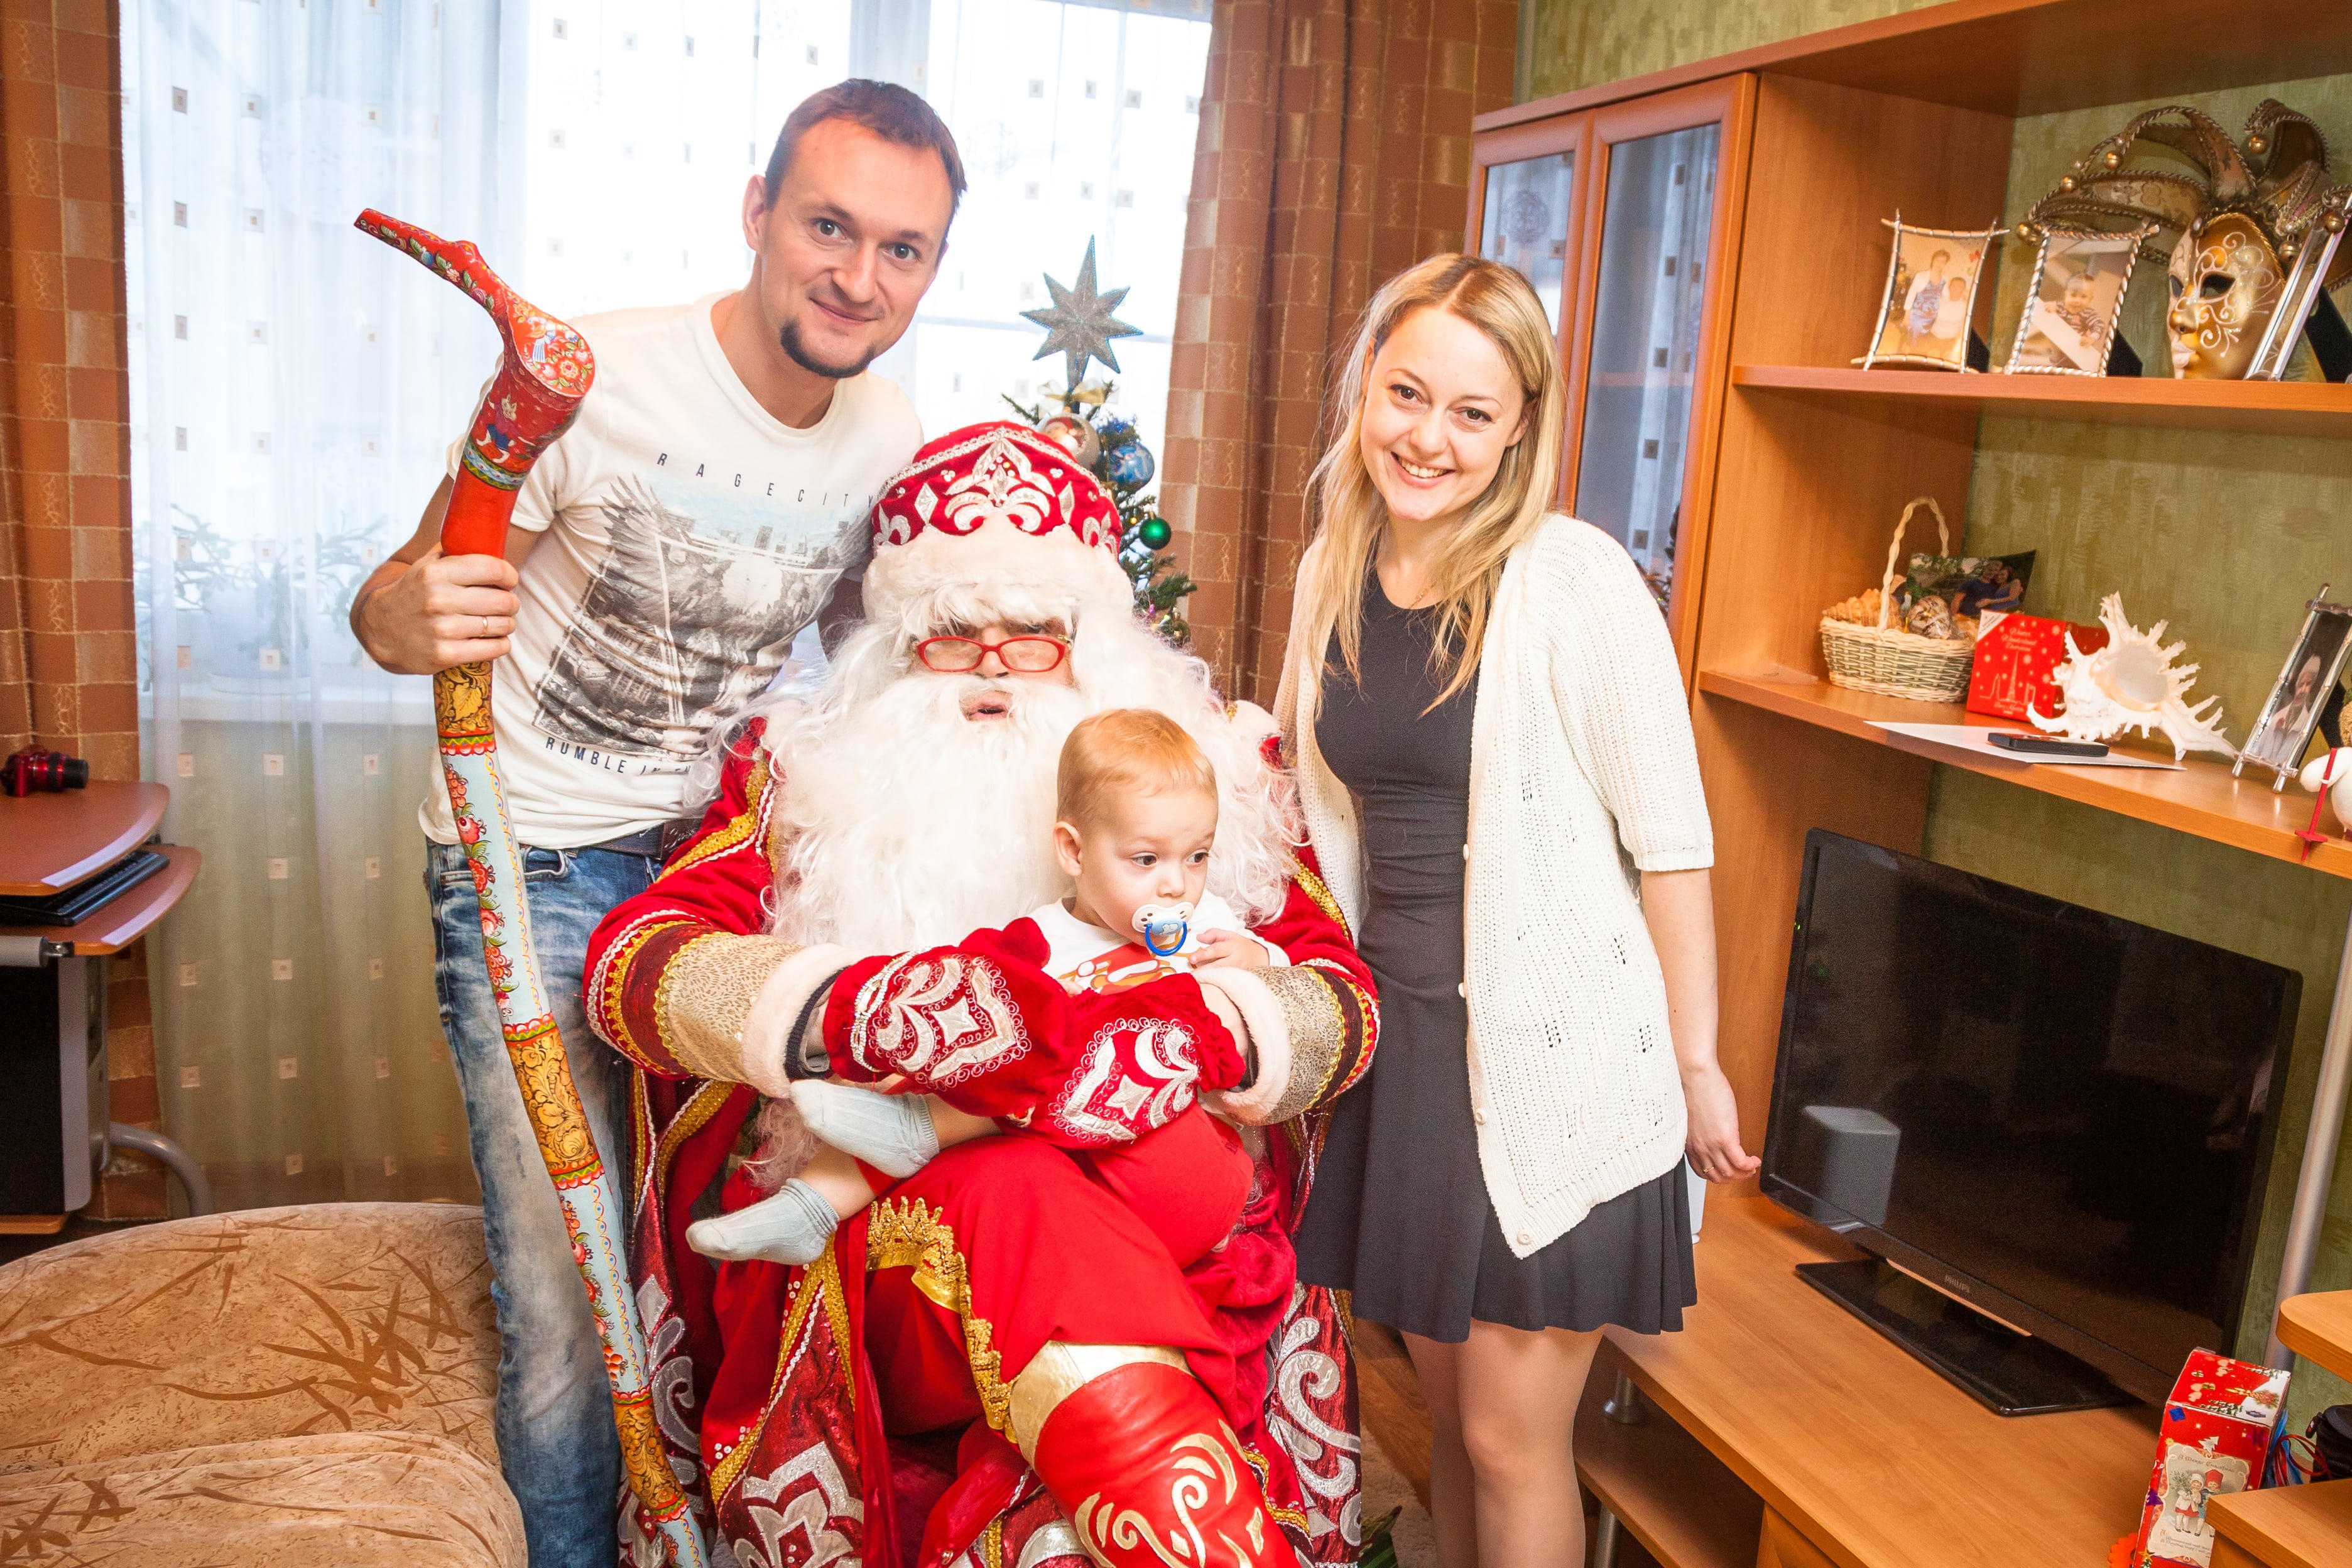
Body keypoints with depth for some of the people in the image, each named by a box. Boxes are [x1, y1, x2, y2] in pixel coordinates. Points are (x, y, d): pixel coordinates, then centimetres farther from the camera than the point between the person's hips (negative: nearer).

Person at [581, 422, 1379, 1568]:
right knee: (1020, 1191, -35)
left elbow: (1341, 997, 4)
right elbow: (631, 959, -2)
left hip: (1169, 1235, 1)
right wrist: (857, 1008, -24)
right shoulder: (810, 774, 13)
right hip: (870, 1234, 0)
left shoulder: (1210, 769, 15)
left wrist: (1185, 1033, -21)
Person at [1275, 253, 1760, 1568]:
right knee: (1448, 1400, 18)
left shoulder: (1575, 581, -14)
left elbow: (1672, 843, -11)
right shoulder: (1336, 574, 5)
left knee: (1513, 1437, 5)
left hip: (1551, 1055, -5)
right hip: (1402, 1035, 6)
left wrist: (1696, 1067, -8)